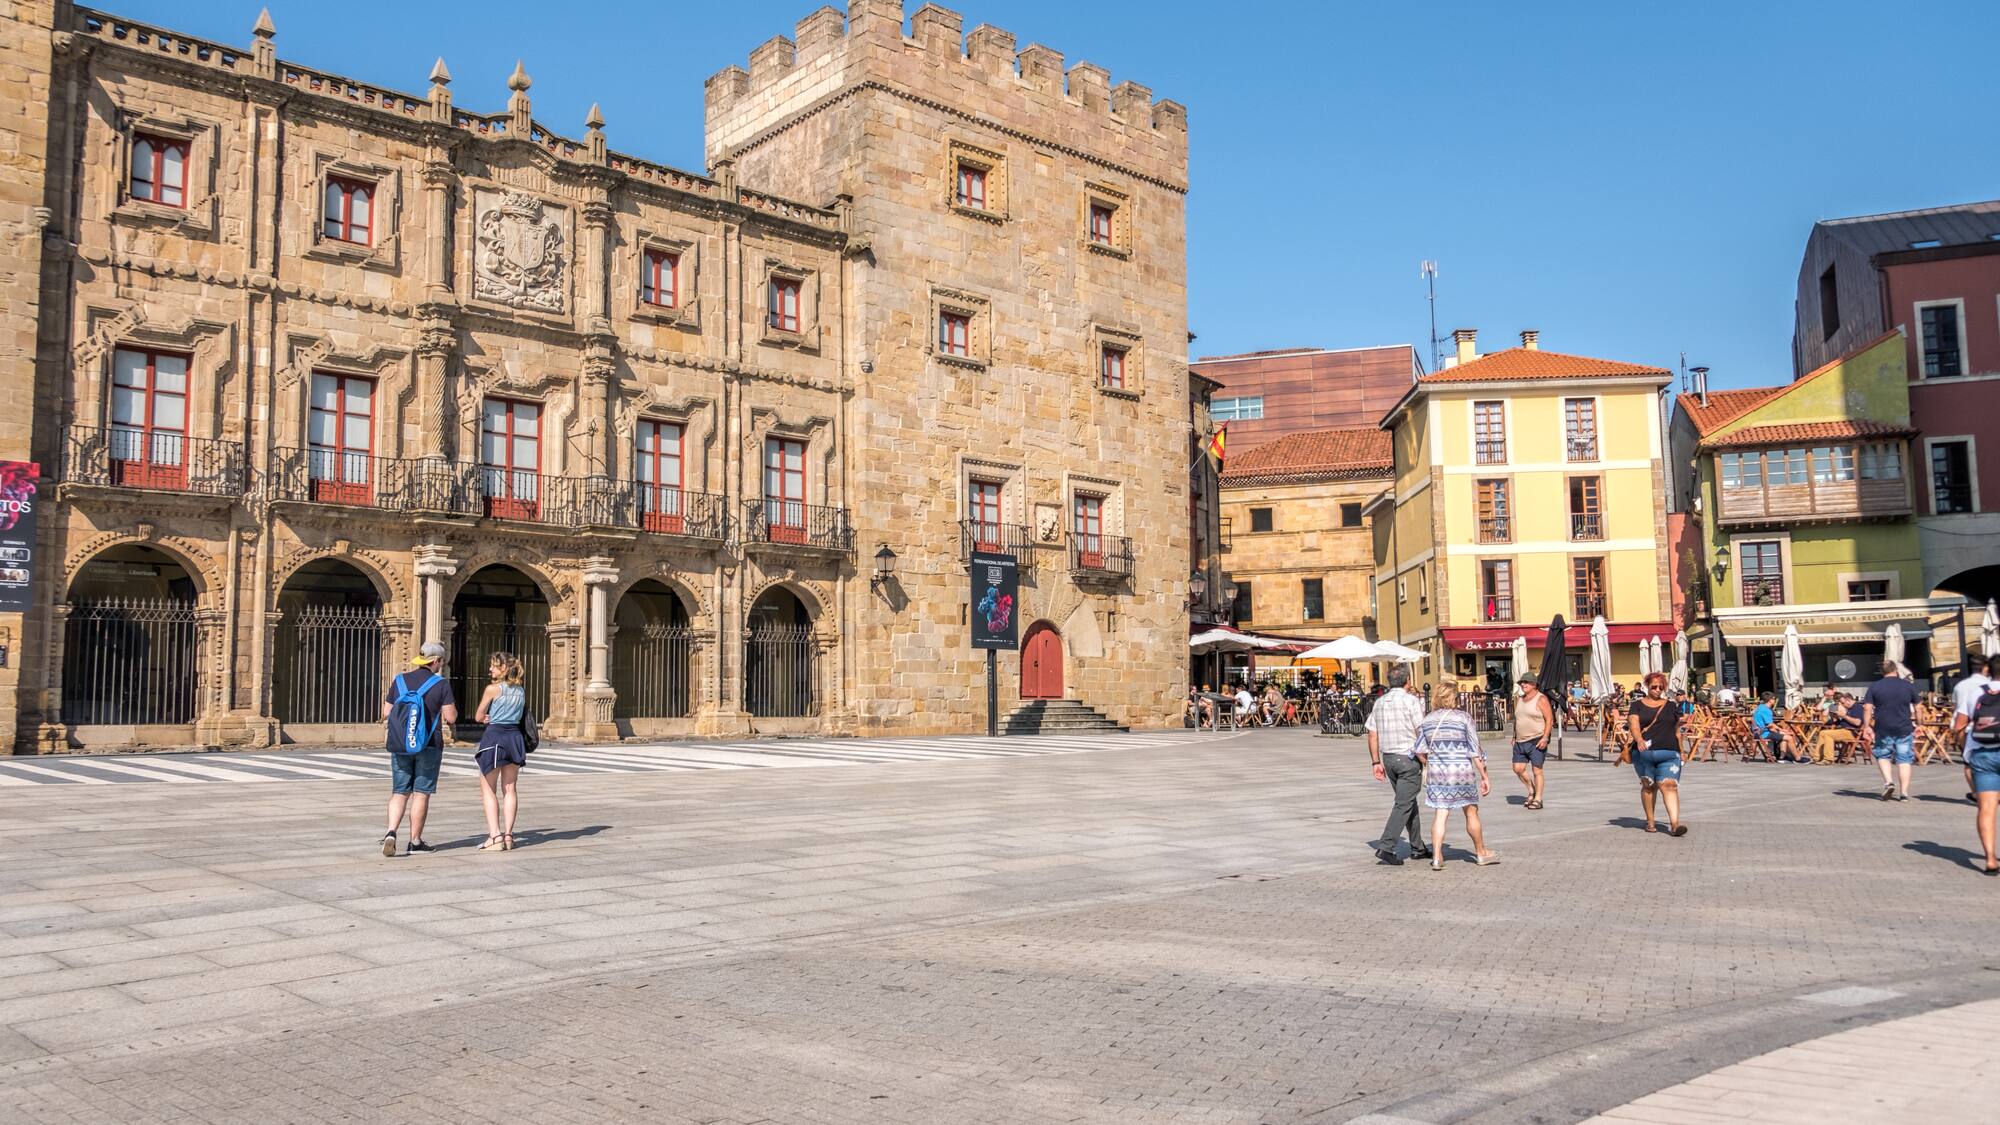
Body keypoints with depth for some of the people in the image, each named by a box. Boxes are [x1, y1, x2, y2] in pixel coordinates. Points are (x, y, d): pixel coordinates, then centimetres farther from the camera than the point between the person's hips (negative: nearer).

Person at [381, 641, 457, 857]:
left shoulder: (399, 681, 3)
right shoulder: (441, 684, -7)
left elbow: (386, 714, 6)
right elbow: (451, 717, -8)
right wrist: (451, 706, 12)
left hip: (400, 746, 3)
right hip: (429, 746, -3)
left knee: (399, 792, 10)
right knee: (421, 793, 5)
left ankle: (391, 832, -10)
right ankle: (415, 842, 9)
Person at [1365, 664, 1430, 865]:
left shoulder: (1379, 702, 8)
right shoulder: (1411, 701, -10)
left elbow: (1372, 735, 8)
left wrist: (1376, 762, 12)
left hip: (1388, 758, 7)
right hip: (1409, 758, -7)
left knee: (1409, 802, 17)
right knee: (1403, 804, -5)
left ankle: (1418, 848, 23)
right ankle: (1386, 847, -14)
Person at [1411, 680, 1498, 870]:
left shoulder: (1427, 720, 5)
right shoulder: (1464, 718, -5)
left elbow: (1419, 751, 2)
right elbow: (1475, 751, -7)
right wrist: (1484, 776, -3)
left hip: (1436, 774, 3)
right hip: (1462, 773, -3)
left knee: (1440, 815, 5)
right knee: (1471, 813, 13)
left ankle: (1437, 857, -2)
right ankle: (1481, 854, 26)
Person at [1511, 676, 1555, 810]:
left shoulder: (1541, 699, -7)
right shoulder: (1520, 700, 15)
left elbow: (1549, 720, -11)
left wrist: (1545, 738, -19)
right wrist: (1514, 737, 17)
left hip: (1537, 741, -7)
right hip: (1520, 742, 7)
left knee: (1536, 770, -4)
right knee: (1518, 768, 2)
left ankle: (1538, 799, 4)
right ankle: (1531, 791, 22)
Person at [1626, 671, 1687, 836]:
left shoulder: (1671, 707, 16)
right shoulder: (1638, 706, 9)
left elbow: (1677, 731, 18)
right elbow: (1633, 725, -6)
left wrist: (1681, 752, 14)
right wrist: (1639, 739, -25)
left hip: (1668, 754, 0)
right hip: (1643, 753, 0)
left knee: (1669, 785, -13)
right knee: (1648, 786, 7)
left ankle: (1674, 824, -22)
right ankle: (1650, 821, 21)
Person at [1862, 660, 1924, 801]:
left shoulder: (1874, 687, -1)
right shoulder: (1908, 686, 3)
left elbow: (1867, 708, -5)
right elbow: (1917, 708, 9)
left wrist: (1866, 726, -1)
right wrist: (1918, 724, 20)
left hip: (1883, 729, -1)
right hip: (1904, 729, 1)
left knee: (1883, 756, 16)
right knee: (1904, 760, 5)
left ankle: (1888, 781, -3)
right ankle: (1904, 792, 2)